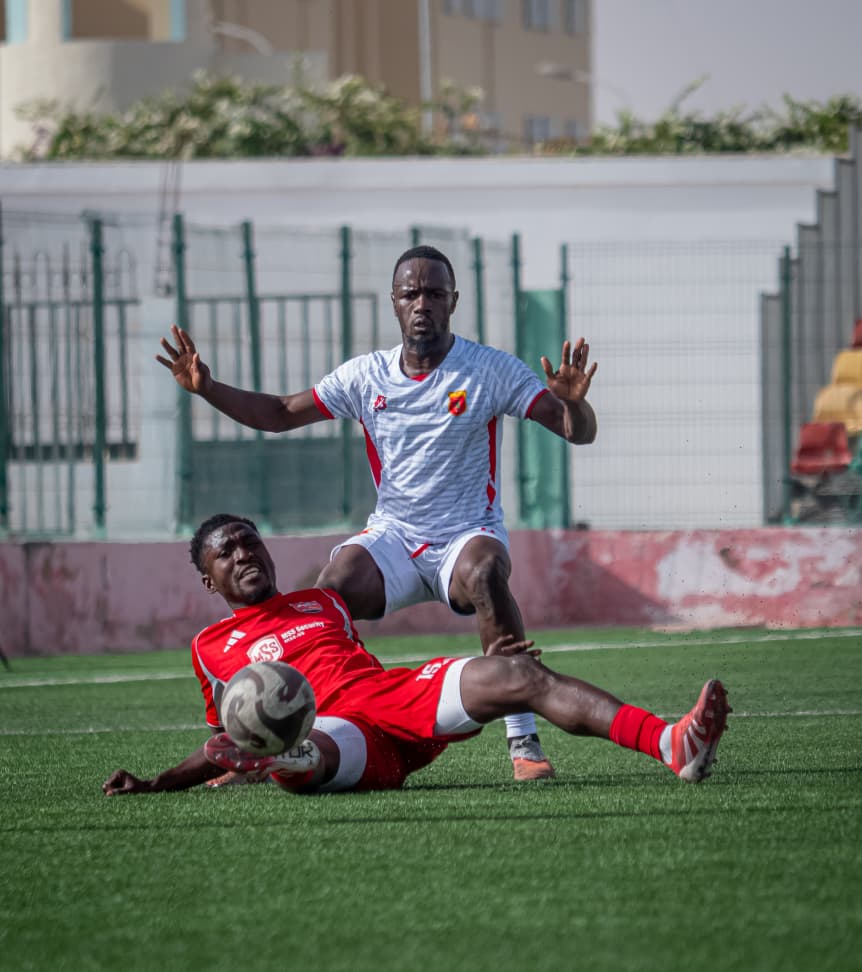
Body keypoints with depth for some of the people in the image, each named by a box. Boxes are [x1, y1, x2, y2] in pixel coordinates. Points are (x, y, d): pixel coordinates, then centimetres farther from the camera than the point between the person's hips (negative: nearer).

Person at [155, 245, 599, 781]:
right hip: (392, 536, 3)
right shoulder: (365, 375, 6)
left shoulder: (491, 369, -5)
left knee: (485, 573, -38)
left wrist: (572, 402, -34)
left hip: (468, 533, -3)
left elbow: (580, 432, -10)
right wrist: (207, 388, -1)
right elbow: (281, 413, 13)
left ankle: (524, 740, -35)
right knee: (333, 588, -27)